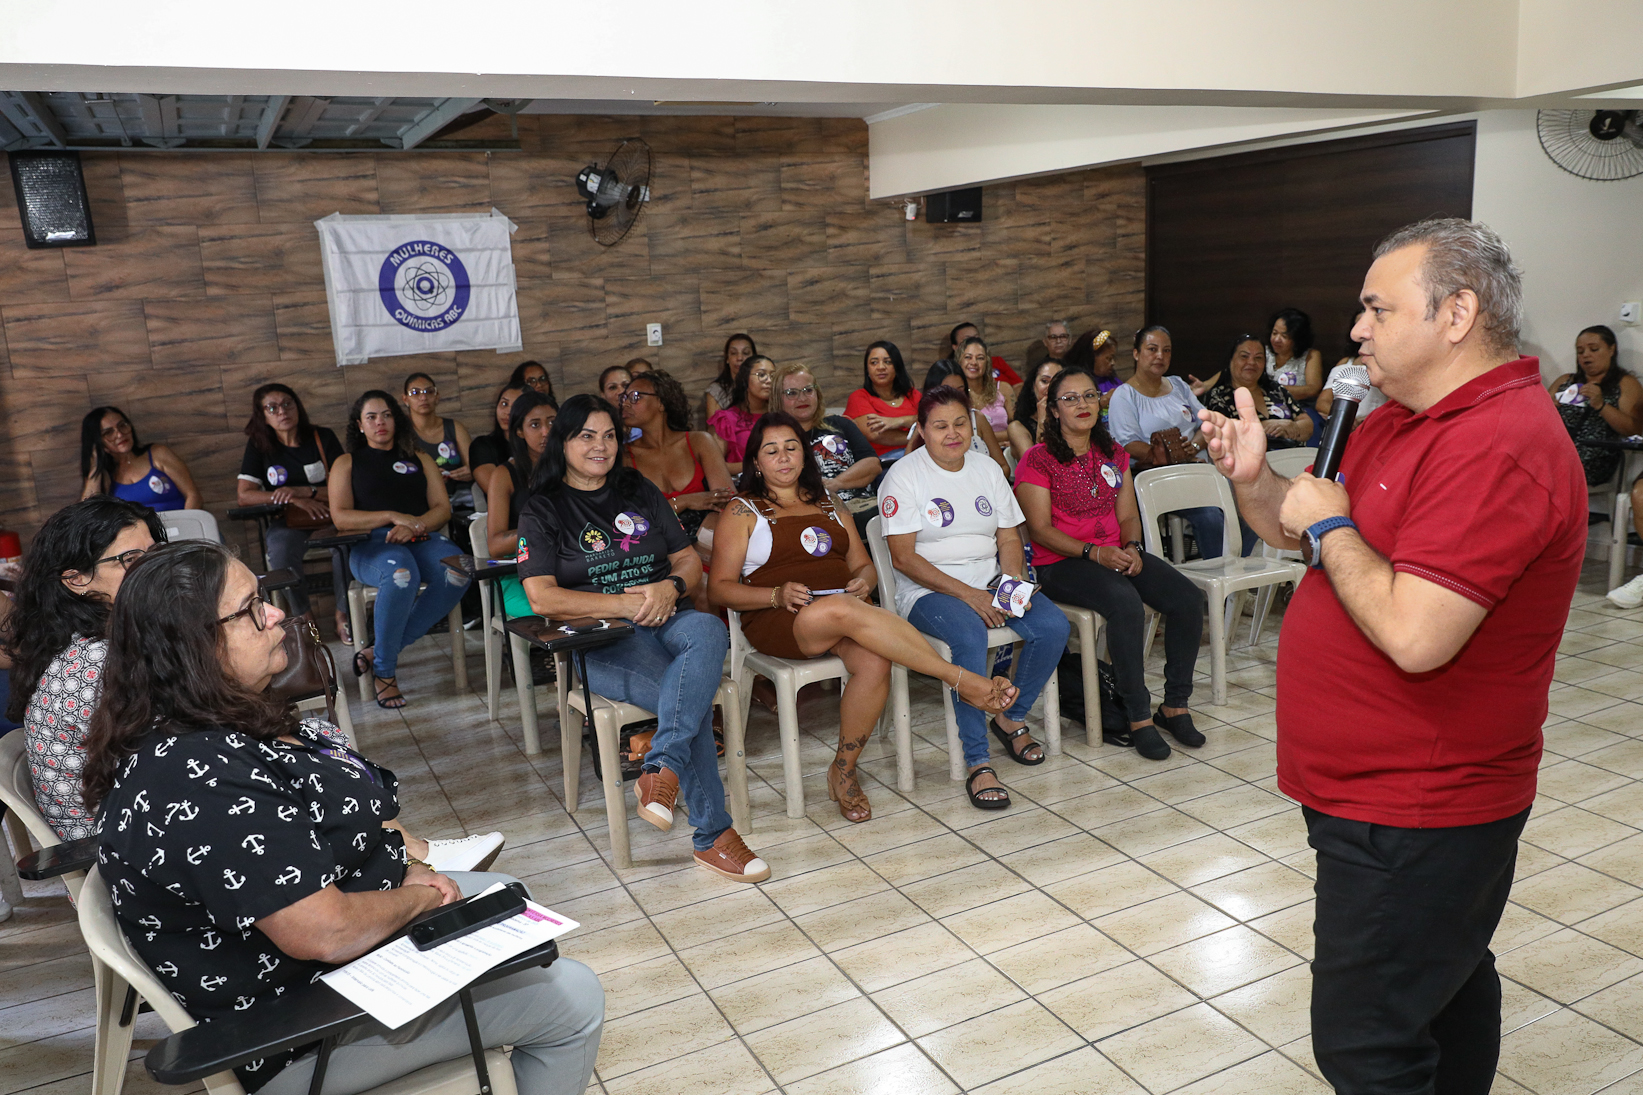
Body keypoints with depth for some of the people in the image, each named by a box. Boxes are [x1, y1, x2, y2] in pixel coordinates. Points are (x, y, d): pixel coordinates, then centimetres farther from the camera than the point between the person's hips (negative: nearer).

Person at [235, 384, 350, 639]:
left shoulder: (322, 438, 5)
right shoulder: (259, 446, 7)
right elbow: (244, 495, -3)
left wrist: (303, 491, -17)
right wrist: (294, 501, -13)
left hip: (329, 517, 0)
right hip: (286, 522, 0)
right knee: (281, 553, -34)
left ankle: (343, 615, -15)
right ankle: (304, 616, -10)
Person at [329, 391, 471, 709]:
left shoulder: (420, 460, 26)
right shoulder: (346, 463, 19)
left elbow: (443, 508, 13)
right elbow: (341, 517, 4)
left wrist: (413, 525, -9)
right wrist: (393, 517, -9)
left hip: (421, 539, 3)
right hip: (371, 545, -3)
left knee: (458, 571, -34)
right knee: (401, 573, -41)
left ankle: (379, 651, -24)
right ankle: (385, 673, -27)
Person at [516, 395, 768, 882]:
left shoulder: (640, 492, 20)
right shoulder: (543, 510, 7)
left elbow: (690, 559, 18)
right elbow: (542, 597, -6)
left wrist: (670, 587, -6)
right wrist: (624, 603, -13)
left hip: (666, 620, 4)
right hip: (600, 641, -4)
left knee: (708, 632, -35)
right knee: (695, 698, -31)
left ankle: (660, 770, -42)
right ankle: (713, 836, -23)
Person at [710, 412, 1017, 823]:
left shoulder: (827, 505, 27)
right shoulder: (743, 512, 12)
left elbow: (864, 565, 24)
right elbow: (720, 588, 3)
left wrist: (864, 581, -2)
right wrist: (778, 594, -14)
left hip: (845, 611, 4)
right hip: (778, 621, -4)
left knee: (874, 661, -31)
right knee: (845, 611, -37)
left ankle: (844, 771, -13)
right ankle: (962, 681, -34)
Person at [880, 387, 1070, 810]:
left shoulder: (988, 469, 12)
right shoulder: (904, 476, -6)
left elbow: (1009, 538, 13)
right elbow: (904, 557, -13)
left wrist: (1016, 584, -9)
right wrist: (968, 595, -19)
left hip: (991, 582, 6)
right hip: (929, 590, -5)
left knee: (1053, 627, -19)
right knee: (970, 636, -36)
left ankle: (1012, 719, 4)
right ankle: (977, 764, -28)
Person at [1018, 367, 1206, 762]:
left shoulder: (1113, 453, 15)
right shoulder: (1038, 460, -3)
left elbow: (1128, 515, 15)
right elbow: (1040, 529, -8)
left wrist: (1131, 547, -7)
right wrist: (1094, 553, -18)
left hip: (1116, 553, 6)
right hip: (1062, 563, -6)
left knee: (1188, 598, -18)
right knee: (1126, 603, -35)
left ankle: (1175, 705, -5)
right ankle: (1139, 717, -23)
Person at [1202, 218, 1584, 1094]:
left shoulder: (1498, 447, -24)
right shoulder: (1399, 421, 9)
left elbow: (1414, 635, -32)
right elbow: (1301, 534, 16)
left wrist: (1331, 524, -18)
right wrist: (1254, 478, -3)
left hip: (1413, 816, -10)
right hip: (1385, 789, 10)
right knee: (1447, 984, 27)